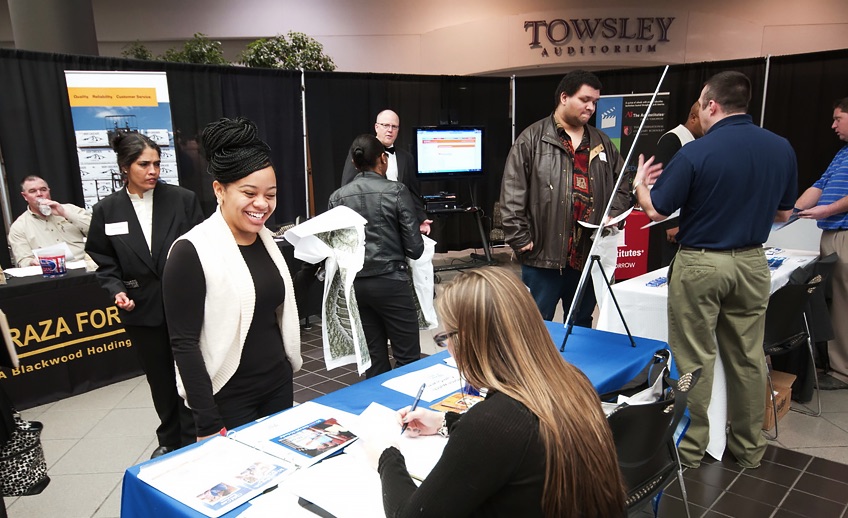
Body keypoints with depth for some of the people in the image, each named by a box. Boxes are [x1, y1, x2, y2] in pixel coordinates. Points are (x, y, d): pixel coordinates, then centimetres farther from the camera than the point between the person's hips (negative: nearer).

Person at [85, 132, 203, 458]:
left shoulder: (183, 200, -6)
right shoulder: (107, 210, 0)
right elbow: (104, 262, 6)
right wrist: (117, 291, -10)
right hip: (142, 310, 2)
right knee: (160, 380, 17)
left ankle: (192, 441, 23)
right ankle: (169, 440, 36)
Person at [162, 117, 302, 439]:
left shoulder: (266, 239, 3)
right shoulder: (192, 252, -17)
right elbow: (184, 343, -17)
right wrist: (208, 423, -17)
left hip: (279, 385, 7)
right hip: (227, 399, -6)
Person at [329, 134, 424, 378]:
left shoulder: (337, 197, 2)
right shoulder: (396, 191, -7)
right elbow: (414, 249, -9)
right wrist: (419, 234, 12)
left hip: (355, 284, 5)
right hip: (390, 282, -4)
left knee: (374, 358, 13)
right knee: (408, 357, 5)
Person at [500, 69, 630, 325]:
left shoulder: (602, 143, 14)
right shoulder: (533, 139, -3)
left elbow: (621, 188, 20)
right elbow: (513, 194, -8)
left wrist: (612, 217, 0)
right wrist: (520, 239, -11)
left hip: (587, 254, 6)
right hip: (543, 255, -5)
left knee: (581, 326, 18)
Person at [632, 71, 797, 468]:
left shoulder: (695, 153, -16)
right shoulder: (782, 148, 1)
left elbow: (656, 211, -9)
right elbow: (783, 213, 11)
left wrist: (639, 184, 11)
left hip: (700, 264, -5)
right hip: (751, 262, 5)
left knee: (694, 359, 5)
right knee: (748, 357, 15)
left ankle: (690, 447, 16)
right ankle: (749, 446, 28)